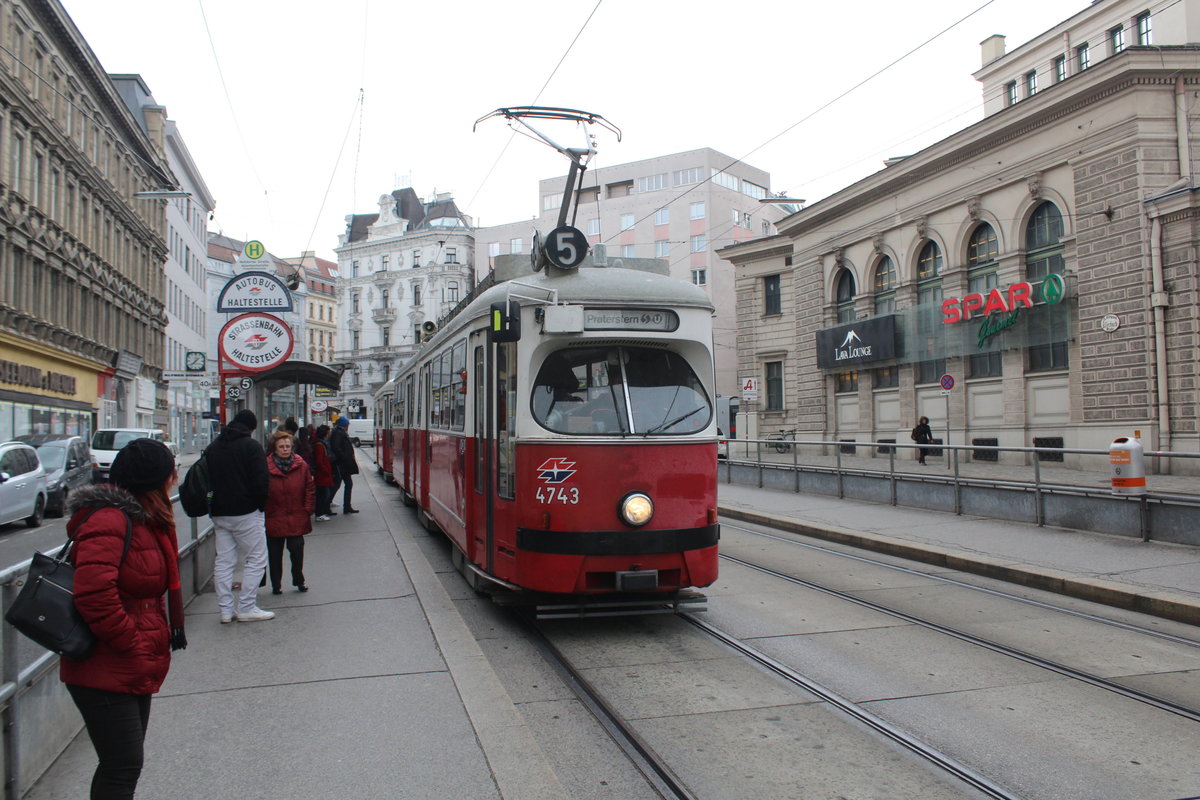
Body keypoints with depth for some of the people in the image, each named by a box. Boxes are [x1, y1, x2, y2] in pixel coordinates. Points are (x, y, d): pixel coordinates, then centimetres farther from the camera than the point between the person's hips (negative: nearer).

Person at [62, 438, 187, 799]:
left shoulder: (143, 519, 12)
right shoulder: (109, 521, -20)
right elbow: (95, 597, -30)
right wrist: (133, 645, -21)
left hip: (132, 670, 10)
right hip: (108, 672, -10)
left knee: (125, 764, 18)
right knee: (122, 768, -4)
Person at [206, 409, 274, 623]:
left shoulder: (213, 447, 13)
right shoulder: (251, 445, -8)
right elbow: (260, 481, -14)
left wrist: (215, 506, 17)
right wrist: (261, 505, 0)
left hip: (219, 514, 7)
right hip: (245, 513, -7)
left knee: (223, 561, 11)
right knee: (256, 559, 1)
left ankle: (225, 610, 12)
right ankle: (246, 608, -1)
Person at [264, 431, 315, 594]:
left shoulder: (301, 465, 0)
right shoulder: (266, 466, -8)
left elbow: (310, 489, 6)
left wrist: (307, 510, 1)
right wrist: (265, 512, -6)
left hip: (297, 519, 1)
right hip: (274, 519, -1)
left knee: (297, 550, 2)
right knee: (275, 554, 8)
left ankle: (299, 580, 21)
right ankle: (275, 585, 21)